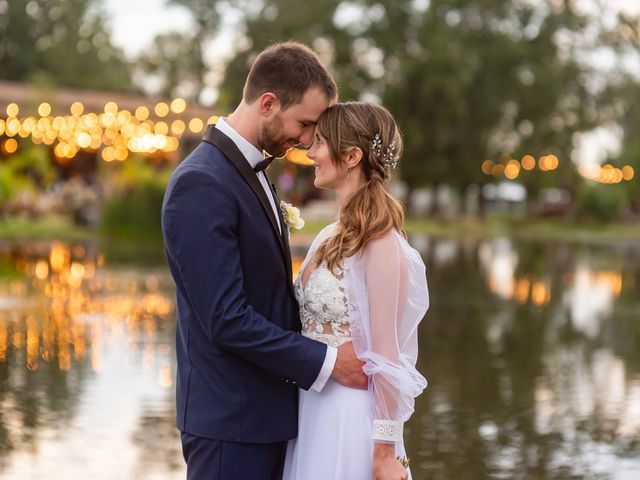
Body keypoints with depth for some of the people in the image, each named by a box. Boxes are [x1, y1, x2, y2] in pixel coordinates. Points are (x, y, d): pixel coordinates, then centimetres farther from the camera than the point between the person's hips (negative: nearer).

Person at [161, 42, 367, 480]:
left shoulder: (250, 172, 11)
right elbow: (226, 319, -23)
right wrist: (326, 361, -17)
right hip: (230, 417, -9)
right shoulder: (201, 185, -20)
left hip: (266, 410, 9)